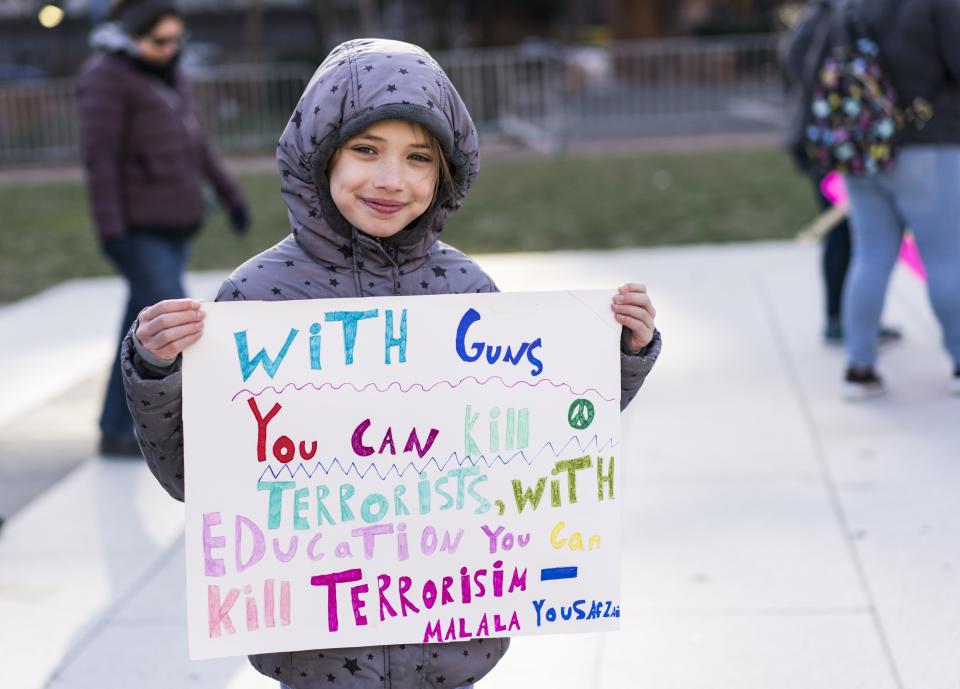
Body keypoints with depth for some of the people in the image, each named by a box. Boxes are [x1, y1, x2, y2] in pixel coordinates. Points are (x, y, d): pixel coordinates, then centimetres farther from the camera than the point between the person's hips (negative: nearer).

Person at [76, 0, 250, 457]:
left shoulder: (166, 76, 13)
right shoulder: (107, 78, -14)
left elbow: (194, 144, 21)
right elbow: (99, 159, -19)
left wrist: (231, 195, 20)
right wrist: (110, 231, -23)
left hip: (173, 226, 9)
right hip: (138, 229, -9)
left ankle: (116, 433, 18)